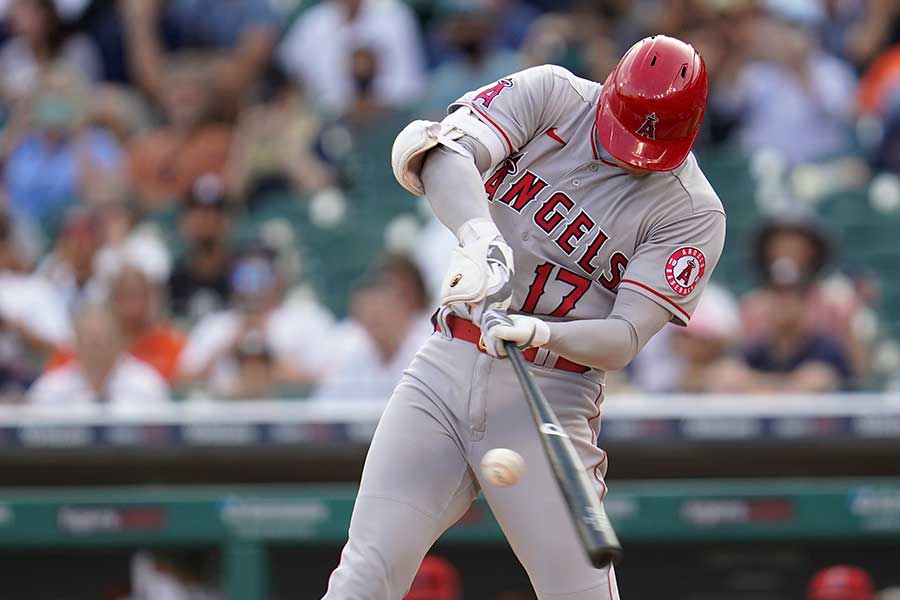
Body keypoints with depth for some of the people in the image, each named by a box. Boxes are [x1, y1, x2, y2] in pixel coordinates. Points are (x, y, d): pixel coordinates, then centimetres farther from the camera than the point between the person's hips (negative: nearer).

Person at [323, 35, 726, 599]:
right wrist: (481, 237, -36)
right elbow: (447, 153, -16)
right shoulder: (552, 95, -1)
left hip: (548, 395, -1)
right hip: (446, 366, 2)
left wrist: (540, 334, -33)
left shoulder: (692, 212, -6)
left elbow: (625, 338, -13)